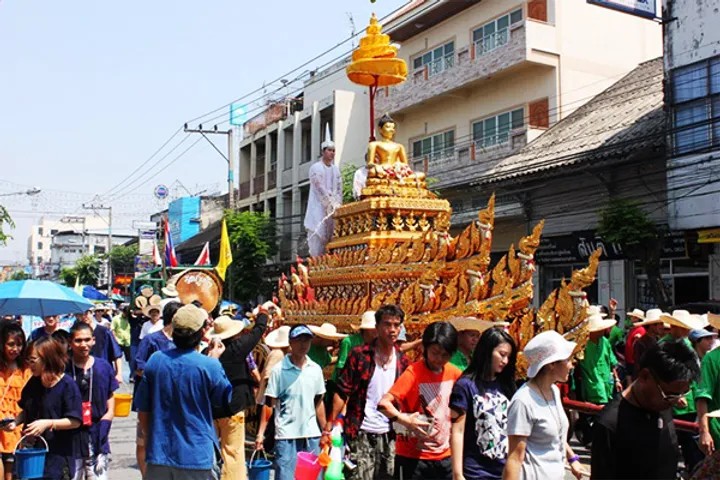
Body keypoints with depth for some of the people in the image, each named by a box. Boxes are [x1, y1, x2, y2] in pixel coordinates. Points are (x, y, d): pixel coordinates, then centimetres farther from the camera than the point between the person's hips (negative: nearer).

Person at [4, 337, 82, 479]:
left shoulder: (67, 385, -15)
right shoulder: (33, 383, 5)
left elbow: (75, 421, -15)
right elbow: (26, 411, 17)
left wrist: (48, 423, -25)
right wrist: (15, 422, -2)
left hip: (58, 455, -6)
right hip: (33, 452, 6)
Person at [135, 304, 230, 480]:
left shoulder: (155, 360, -4)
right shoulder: (210, 366, -16)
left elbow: (143, 410, 3)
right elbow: (224, 399, 3)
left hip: (159, 452, 4)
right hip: (196, 455, -3)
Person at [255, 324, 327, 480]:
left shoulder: (316, 369, 6)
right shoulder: (279, 370, -6)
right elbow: (269, 404, -4)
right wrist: (261, 432, -9)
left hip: (312, 434, 4)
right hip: (286, 435, -4)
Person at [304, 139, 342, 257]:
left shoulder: (336, 169, 14)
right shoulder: (316, 168, -4)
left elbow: (339, 189, 8)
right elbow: (320, 188, -13)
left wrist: (338, 204, -7)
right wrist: (332, 204, -19)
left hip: (333, 207, 5)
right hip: (318, 207, -5)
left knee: (330, 234, 0)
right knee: (318, 234, -10)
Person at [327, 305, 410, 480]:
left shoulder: (403, 361, 6)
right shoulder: (359, 354, -6)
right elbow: (341, 393, -6)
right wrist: (329, 427, -11)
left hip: (389, 435, 4)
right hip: (361, 434, -4)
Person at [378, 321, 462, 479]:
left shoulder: (454, 373, 1)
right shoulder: (414, 372, -15)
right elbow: (384, 404, -23)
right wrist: (406, 421, -36)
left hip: (444, 455, 5)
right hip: (414, 456, -5)